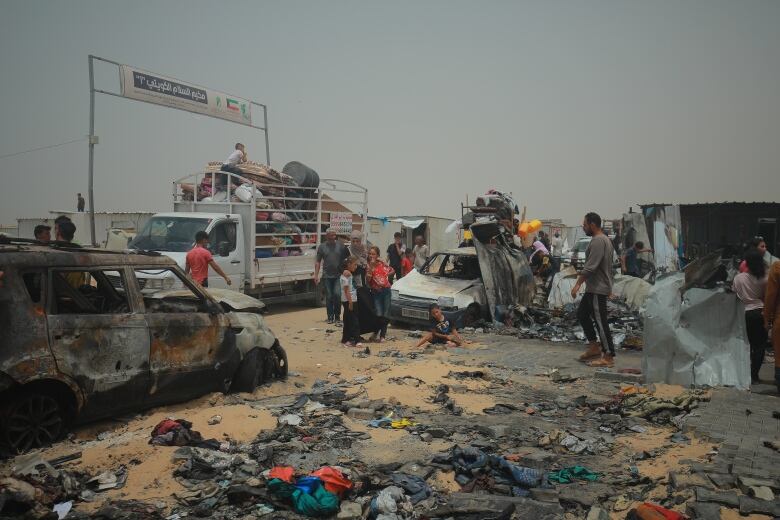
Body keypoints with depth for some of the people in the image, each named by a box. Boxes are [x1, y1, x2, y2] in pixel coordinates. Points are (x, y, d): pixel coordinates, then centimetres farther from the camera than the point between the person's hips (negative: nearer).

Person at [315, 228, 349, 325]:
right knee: (329, 297, 5)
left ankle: (337, 317, 1)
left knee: (337, 294, -11)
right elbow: (318, 262, 6)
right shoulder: (322, 246, 5)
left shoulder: (341, 245, 4)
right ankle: (330, 317, 15)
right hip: (327, 276, 1)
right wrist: (316, 275, 0)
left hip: (339, 276, -1)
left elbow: (348, 259, 7)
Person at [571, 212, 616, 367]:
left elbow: (590, 266, -25)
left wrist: (578, 284, -23)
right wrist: (609, 288, 25)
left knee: (600, 321, -6)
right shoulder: (604, 239, 16)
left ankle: (608, 357, 0)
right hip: (594, 287, 11)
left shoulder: (598, 241, -18)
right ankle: (594, 347, 22)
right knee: (582, 314, 16)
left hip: (598, 289, -11)